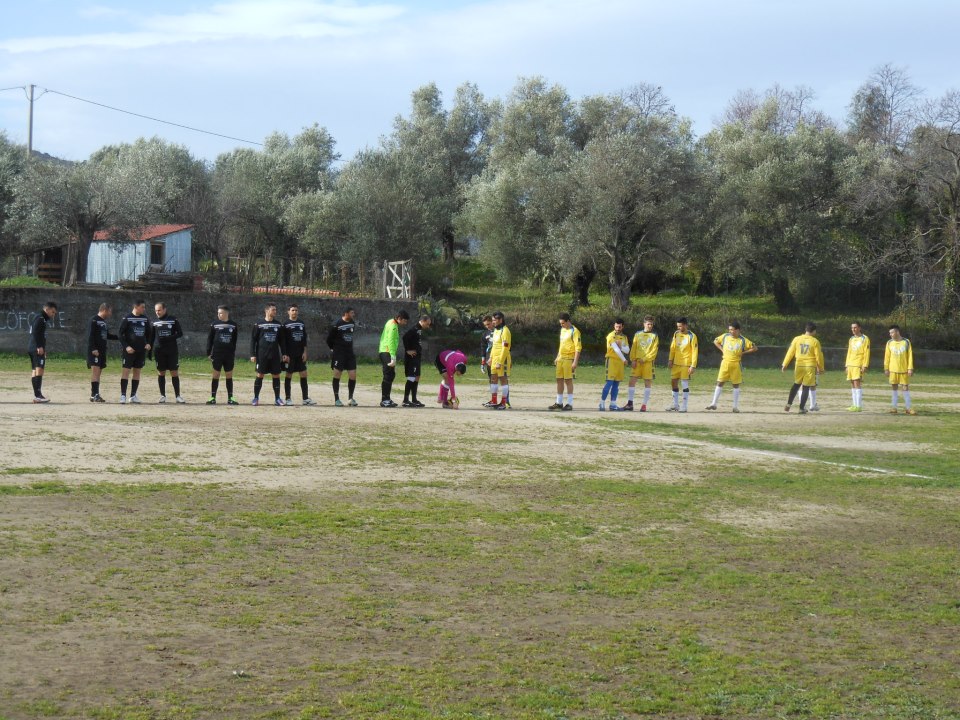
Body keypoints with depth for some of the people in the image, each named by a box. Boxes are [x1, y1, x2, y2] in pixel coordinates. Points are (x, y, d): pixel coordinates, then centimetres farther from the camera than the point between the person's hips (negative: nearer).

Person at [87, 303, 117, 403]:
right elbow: (90, 336, -15)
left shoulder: (103, 321, 18)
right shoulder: (94, 320, -8)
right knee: (95, 371, -14)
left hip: (102, 351, 9)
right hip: (95, 351, -9)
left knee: (98, 372, 8)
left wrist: (119, 337, 25)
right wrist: (93, 349, -21)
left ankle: (95, 395, 10)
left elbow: (107, 335, 28)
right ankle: (94, 395, -17)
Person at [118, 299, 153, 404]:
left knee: (137, 372, 7)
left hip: (141, 350, 5)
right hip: (129, 350, -5)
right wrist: (126, 346, -14)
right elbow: (119, 333, -7)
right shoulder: (127, 318, -7)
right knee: (125, 371, -7)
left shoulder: (145, 319, 7)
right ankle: (123, 395, -5)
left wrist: (149, 344, 1)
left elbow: (149, 333, 17)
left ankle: (133, 395, 14)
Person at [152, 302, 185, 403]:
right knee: (161, 373, 4)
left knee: (174, 373, -2)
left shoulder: (173, 320, 1)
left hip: (172, 351, -2)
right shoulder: (155, 322, 7)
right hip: (159, 351, 2)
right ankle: (163, 396, 10)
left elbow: (180, 333, 0)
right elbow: (152, 337, 12)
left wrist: (168, 338, -14)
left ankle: (177, 395, 2)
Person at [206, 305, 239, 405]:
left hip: (229, 355, 1)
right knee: (216, 375, 1)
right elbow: (210, 339, 3)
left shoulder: (233, 325, 5)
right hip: (217, 354, -1)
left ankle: (230, 398, 8)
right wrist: (208, 353, -2)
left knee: (229, 376, 4)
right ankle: (213, 398, 5)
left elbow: (235, 340, 10)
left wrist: (234, 353, 7)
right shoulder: (214, 325, 2)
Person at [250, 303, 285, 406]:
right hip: (262, 355, -3)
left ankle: (277, 398, 10)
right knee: (259, 375, -2)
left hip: (275, 355, 3)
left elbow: (281, 340, 15)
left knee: (276, 376, 3)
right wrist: (252, 354, -5)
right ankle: (256, 398, 7)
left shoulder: (278, 325, 10)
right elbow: (253, 340, 1)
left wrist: (284, 354, 8)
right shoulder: (259, 325, 0)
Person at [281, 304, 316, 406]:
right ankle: (287, 399, 7)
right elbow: (283, 341, -5)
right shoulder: (286, 325, -3)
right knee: (289, 375, 0)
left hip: (300, 354, 4)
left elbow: (304, 339, 11)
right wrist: (285, 354, -11)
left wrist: (305, 352, 3)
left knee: (303, 374, 2)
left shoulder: (302, 323, 10)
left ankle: (306, 398, 6)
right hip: (290, 354, -4)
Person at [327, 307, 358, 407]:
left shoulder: (353, 323, 7)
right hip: (338, 354, -6)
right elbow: (329, 338, -5)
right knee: (337, 375, 0)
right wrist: (333, 349, 3)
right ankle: (336, 399, 7)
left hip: (350, 353, 6)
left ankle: (350, 398, 12)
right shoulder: (337, 325, -13)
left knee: (353, 375, 0)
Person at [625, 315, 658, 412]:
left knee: (647, 382, -2)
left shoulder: (654, 336, 4)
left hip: (648, 362, -2)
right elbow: (633, 348, 9)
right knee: (632, 381, -5)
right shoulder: (638, 334, 12)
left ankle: (644, 405, 3)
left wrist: (645, 359, -12)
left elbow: (654, 350, -3)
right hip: (637, 362, 2)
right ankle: (630, 404, -3)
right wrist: (633, 360, -3)